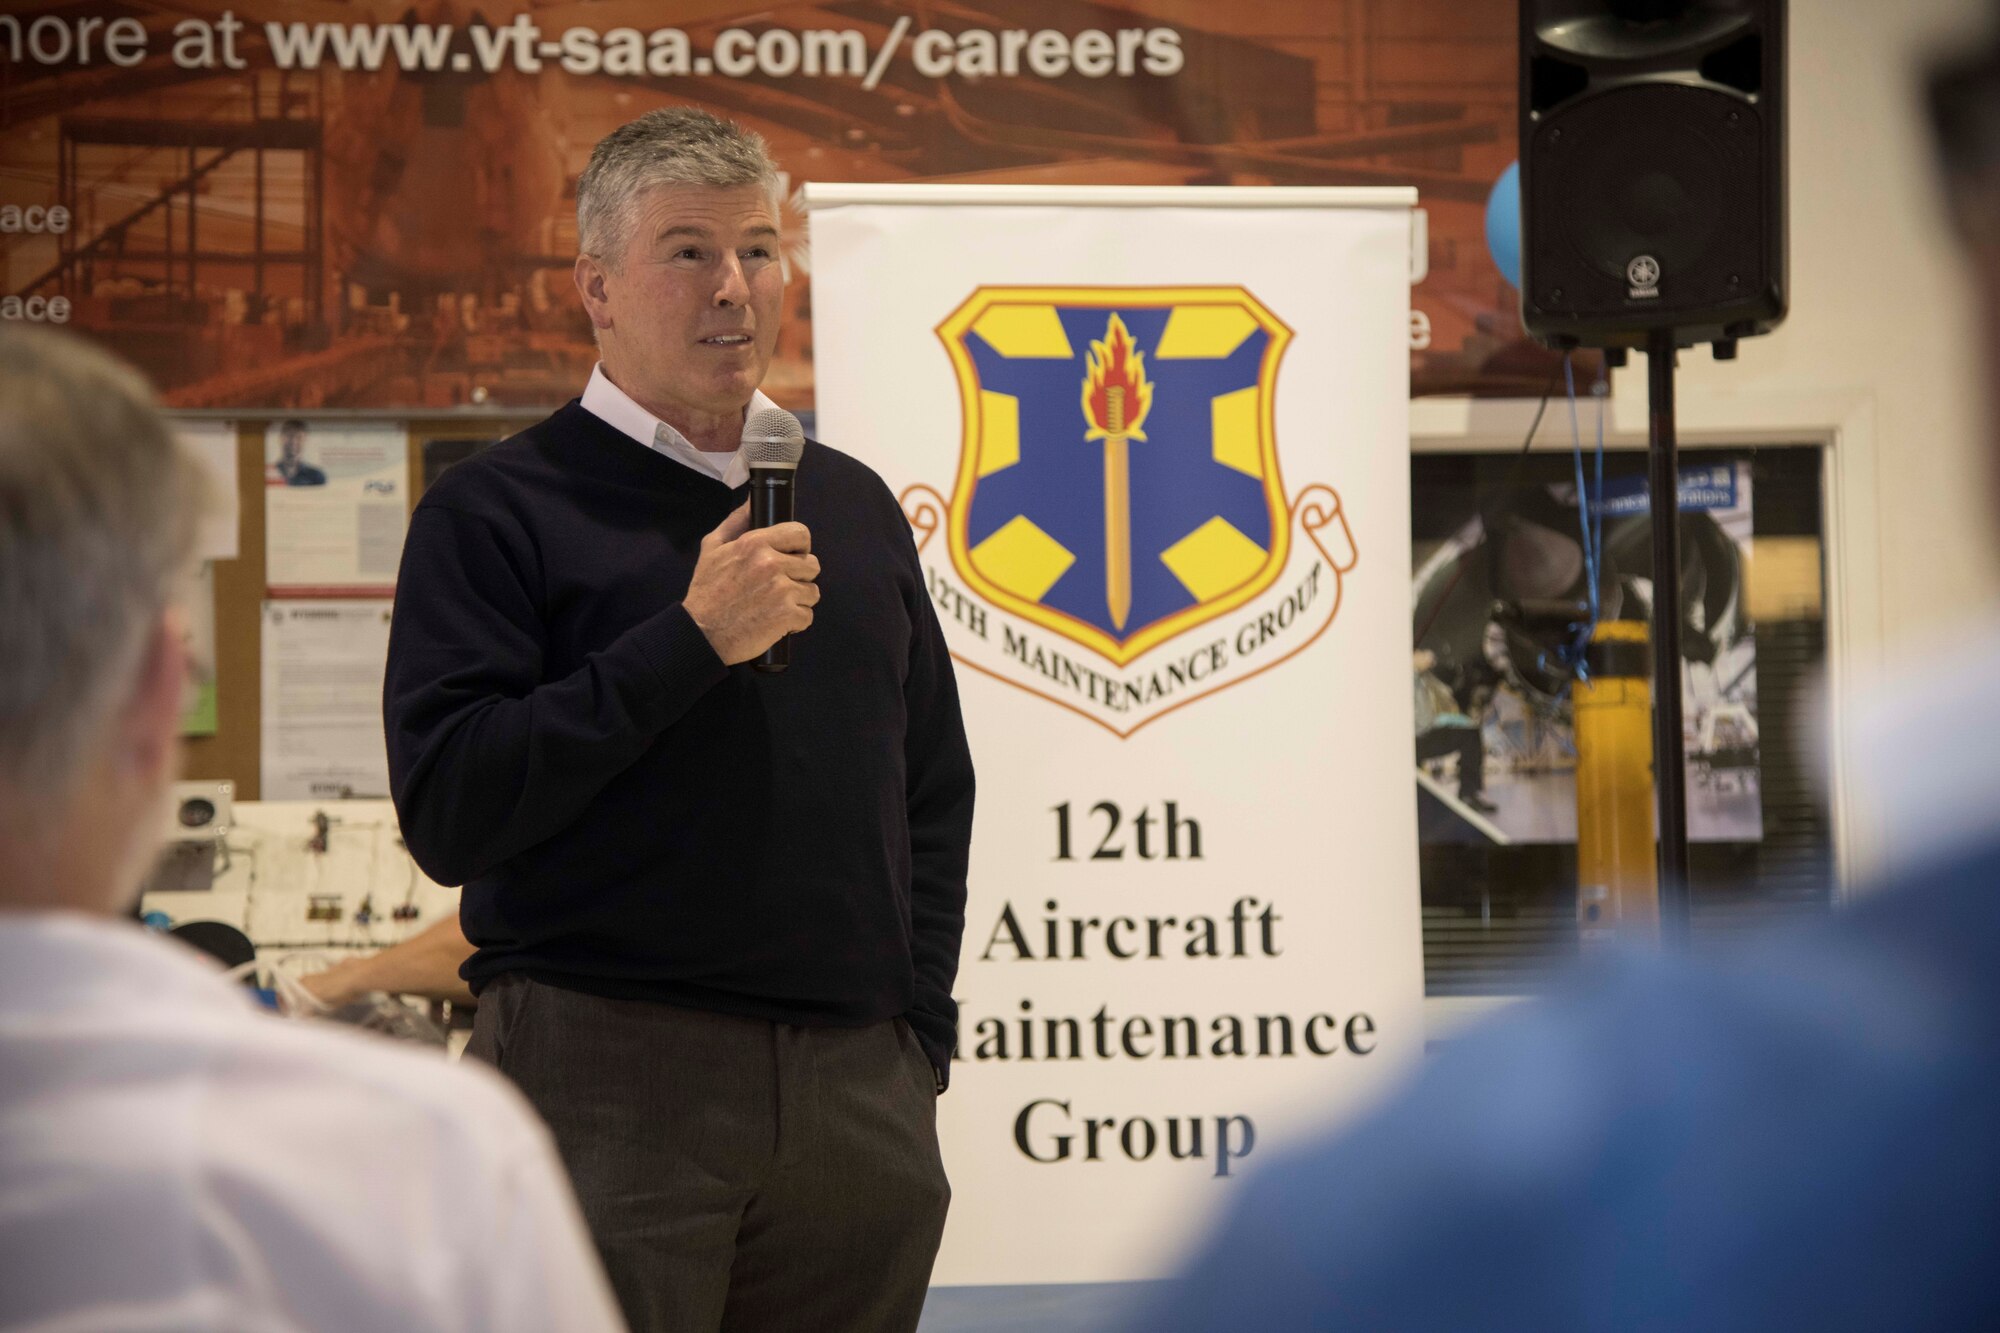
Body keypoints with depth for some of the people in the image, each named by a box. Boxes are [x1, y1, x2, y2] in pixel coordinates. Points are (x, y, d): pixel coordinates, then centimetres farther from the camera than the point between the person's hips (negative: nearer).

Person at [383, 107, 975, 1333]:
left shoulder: (853, 505, 16)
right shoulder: (499, 511, -1)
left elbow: (934, 794, 22)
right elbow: (447, 812, -13)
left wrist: (918, 1036, 11)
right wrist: (690, 639, -16)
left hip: (860, 1097, 5)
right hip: (610, 1087, -5)